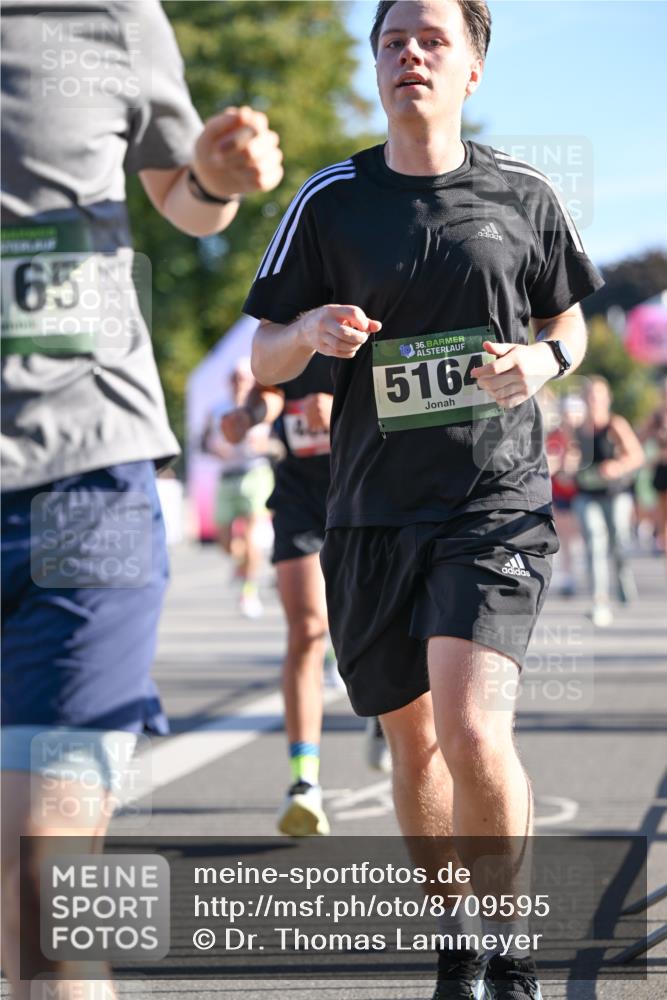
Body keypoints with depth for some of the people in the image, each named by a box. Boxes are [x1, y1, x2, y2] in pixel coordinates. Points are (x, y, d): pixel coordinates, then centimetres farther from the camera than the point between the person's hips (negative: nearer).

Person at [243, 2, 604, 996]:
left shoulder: (522, 195, 3)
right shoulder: (330, 200, 3)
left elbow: (569, 321, 17)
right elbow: (263, 360, 6)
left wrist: (543, 360, -6)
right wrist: (311, 332, -16)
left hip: (497, 501, -2)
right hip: (373, 512, 2)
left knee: (473, 730, -20)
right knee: (413, 742, 11)